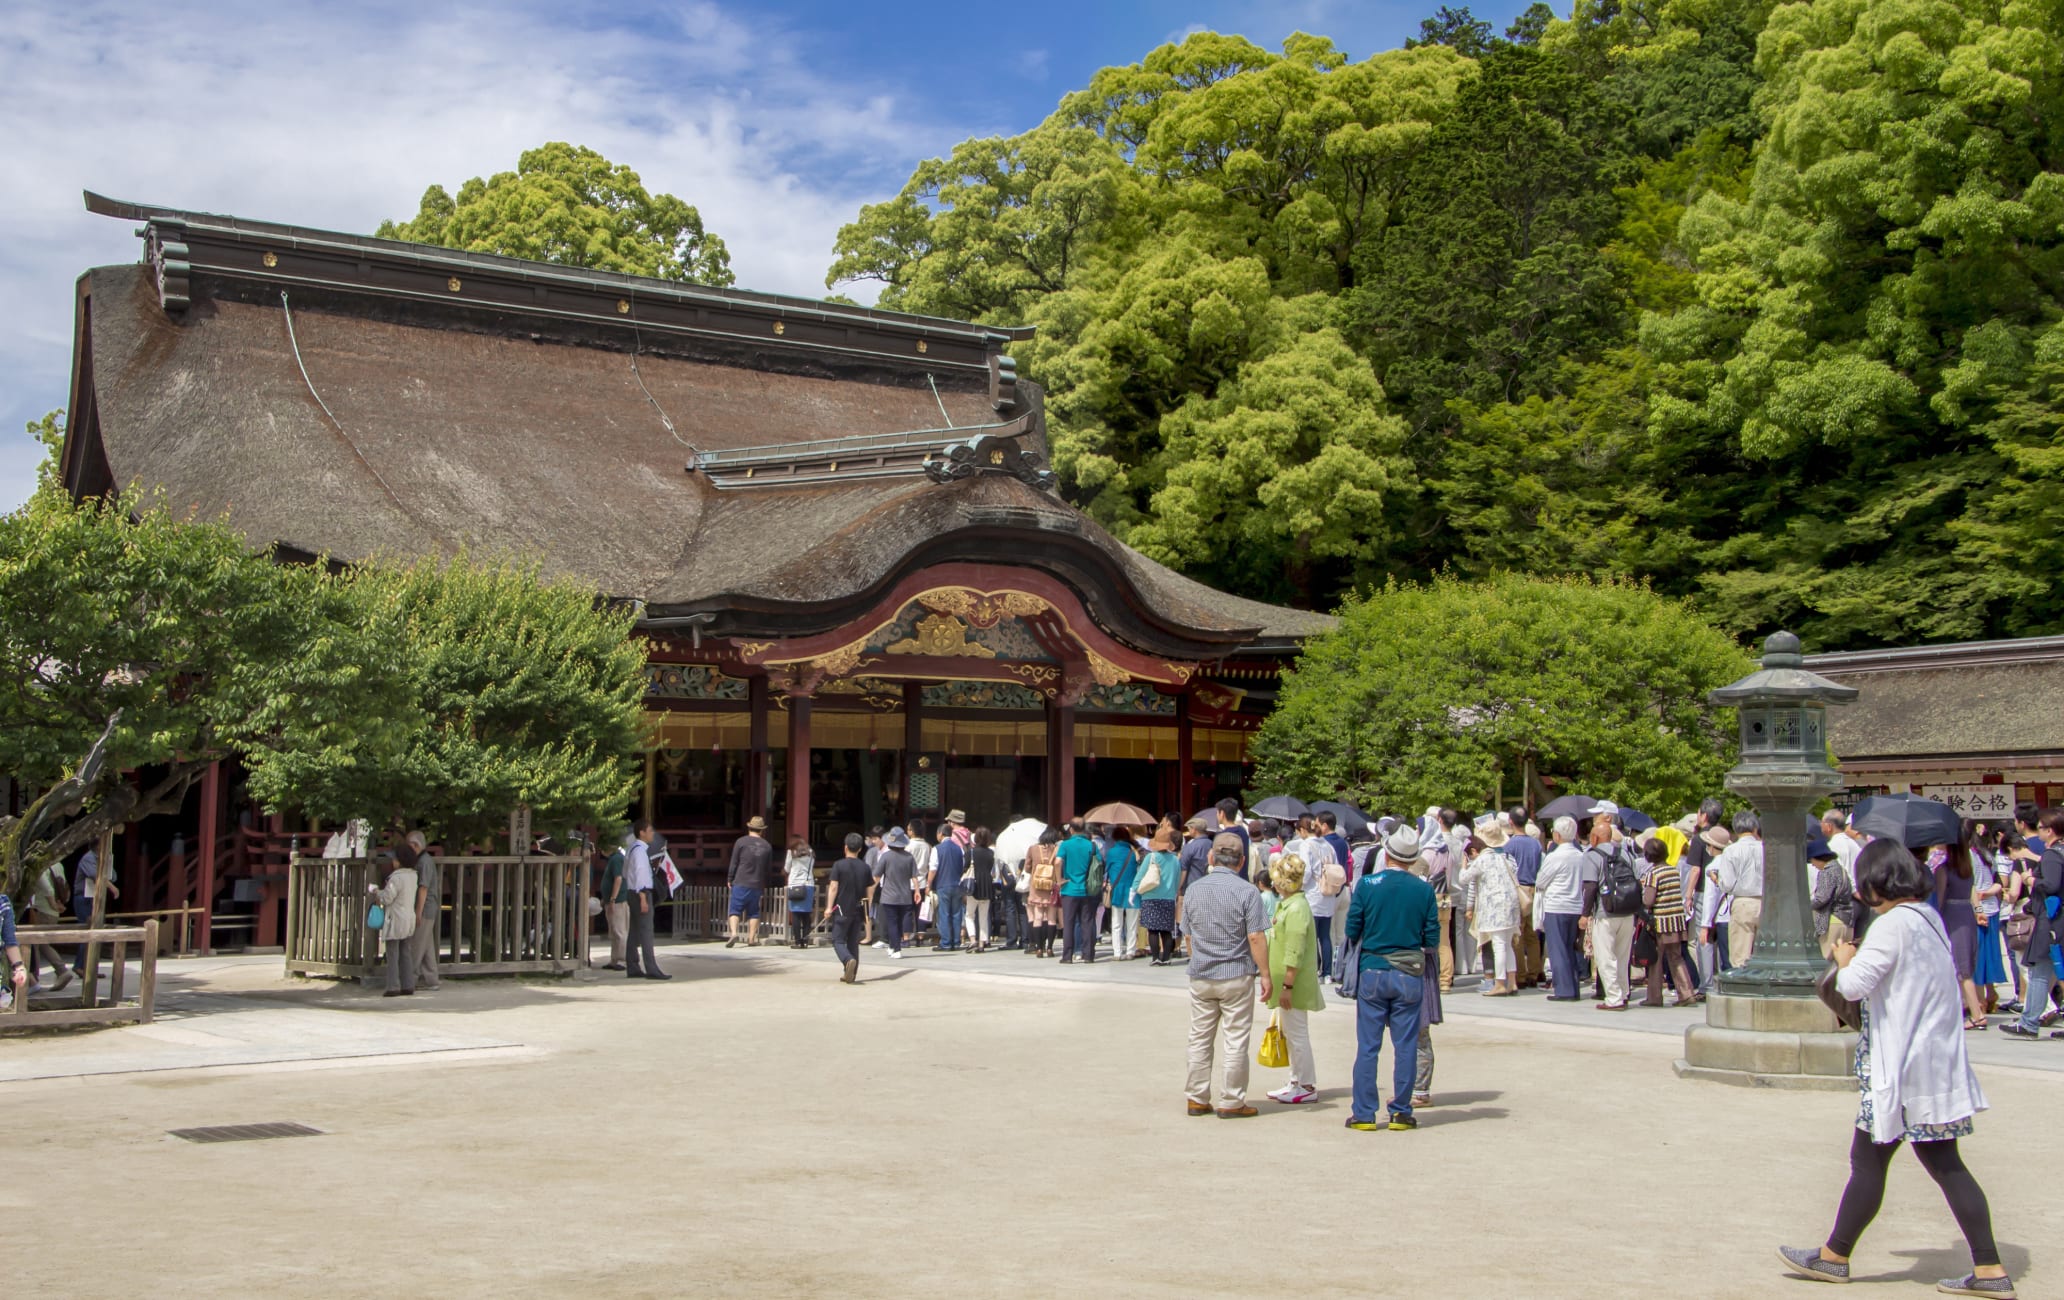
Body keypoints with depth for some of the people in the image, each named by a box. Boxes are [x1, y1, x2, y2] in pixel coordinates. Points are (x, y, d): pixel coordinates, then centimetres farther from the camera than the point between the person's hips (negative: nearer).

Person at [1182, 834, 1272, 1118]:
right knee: (1236, 1041, 4)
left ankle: (1197, 1098, 16)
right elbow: (1256, 938, -15)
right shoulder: (1247, 892, -11)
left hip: (1200, 977, 4)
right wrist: (1265, 975, -8)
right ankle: (1231, 1102, 6)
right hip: (1237, 977, -4)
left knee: (1200, 1040, 12)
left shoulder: (1193, 890, 3)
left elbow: (1188, 935, 11)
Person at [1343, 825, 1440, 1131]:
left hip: (1373, 971, 0)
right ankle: (1401, 1113, 11)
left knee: (1367, 1046, 5)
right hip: (1410, 975, 0)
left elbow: (1352, 931, -2)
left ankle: (1363, 1114, 7)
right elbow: (1432, 940, -1)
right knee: (1406, 1045, 7)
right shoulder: (1424, 890, -4)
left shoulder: (1367, 884, -6)